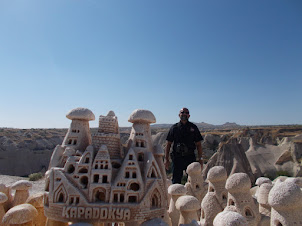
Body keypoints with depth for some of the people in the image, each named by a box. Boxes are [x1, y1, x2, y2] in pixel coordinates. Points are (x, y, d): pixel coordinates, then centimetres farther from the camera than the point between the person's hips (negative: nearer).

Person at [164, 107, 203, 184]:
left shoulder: (193, 127, 7)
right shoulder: (174, 127, 5)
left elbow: (198, 144, 7)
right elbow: (168, 144, 5)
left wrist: (200, 159, 0)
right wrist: (166, 159, -1)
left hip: (190, 157, 1)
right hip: (177, 157, 0)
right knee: (176, 181, 6)